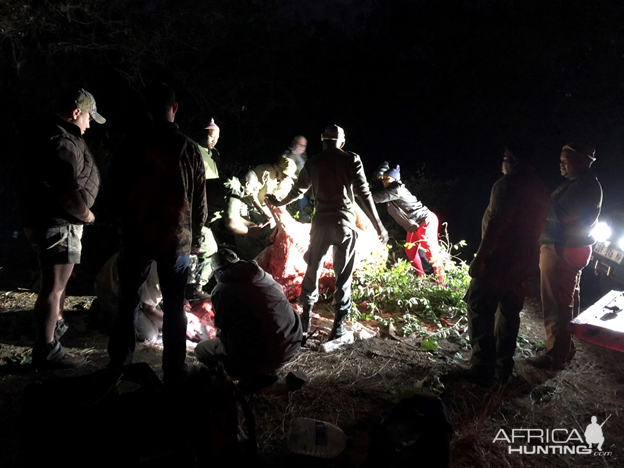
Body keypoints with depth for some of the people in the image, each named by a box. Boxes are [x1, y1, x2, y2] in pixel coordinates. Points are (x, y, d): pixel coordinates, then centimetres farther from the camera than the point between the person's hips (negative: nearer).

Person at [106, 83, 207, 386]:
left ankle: (118, 364, 22)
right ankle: (173, 373, 13)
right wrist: (195, 237, 12)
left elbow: (115, 191, 3)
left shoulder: (132, 145, -3)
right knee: (174, 307, 7)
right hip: (176, 239, 0)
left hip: (137, 236, 1)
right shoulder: (189, 148, -3)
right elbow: (199, 201, 1)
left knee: (128, 302, 14)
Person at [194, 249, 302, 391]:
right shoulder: (264, 275, 11)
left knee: (201, 350, 15)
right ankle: (267, 370, 25)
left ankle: (255, 374, 12)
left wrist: (220, 337, 27)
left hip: (262, 352, -6)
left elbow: (224, 328, 4)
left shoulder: (221, 290, -4)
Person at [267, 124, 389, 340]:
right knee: (343, 274, 5)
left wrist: (279, 203, 39)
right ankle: (338, 325, 7)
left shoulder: (313, 163, 7)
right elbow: (364, 194, -9)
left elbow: (297, 190, 20)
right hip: (345, 223, -2)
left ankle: (306, 318, 25)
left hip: (321, 222, 3)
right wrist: (378, 225, -7)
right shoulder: (351, 159, -2)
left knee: (313, 268, 17)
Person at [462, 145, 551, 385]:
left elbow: (495, 224, -22)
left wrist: (479, 258, -21)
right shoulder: (541, 189, 13)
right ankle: (504, 368, 21)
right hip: (525, 262, 9)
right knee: (509, 313, 14)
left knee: (480, 310, -1)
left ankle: (483, 368, 1)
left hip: (499, 260, -9)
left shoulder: (509, 184, -16)